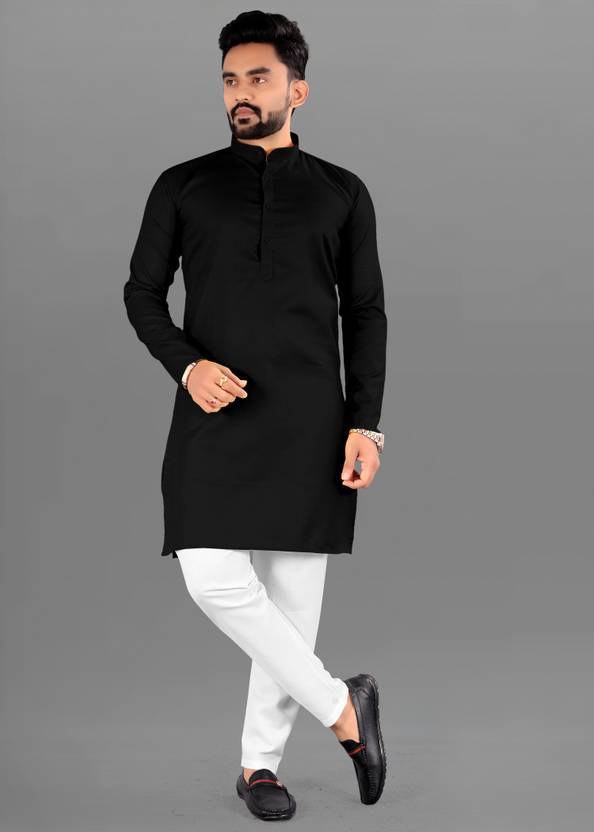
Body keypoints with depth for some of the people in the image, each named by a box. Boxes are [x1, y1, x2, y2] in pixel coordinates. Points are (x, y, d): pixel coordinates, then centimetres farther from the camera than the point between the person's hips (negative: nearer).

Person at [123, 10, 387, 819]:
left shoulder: (343, 193, 8)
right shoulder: (183, 186, 7)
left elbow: (366, 316, 7)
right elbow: (143, 293, 8)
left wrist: (365, 425, -3)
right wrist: (187, 365, -11)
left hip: (310, 420, 0)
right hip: (214, 413, 0)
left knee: (293, 592, 2)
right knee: (216, 581, -13)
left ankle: (260, 762, 19)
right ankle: (342, 705, 6)